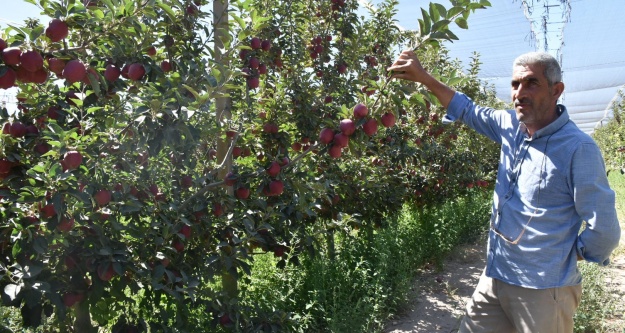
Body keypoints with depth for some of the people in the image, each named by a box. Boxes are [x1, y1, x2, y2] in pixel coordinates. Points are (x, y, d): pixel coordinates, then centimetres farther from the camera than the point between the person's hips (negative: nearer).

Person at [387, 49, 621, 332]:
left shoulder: (578, 148, -16)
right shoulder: (510, 126, 1)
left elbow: (604, 231, -14)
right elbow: (467, 110, 17)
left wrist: (561, 259, -3)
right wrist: (422, 77, 10)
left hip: (543, 290, -5)